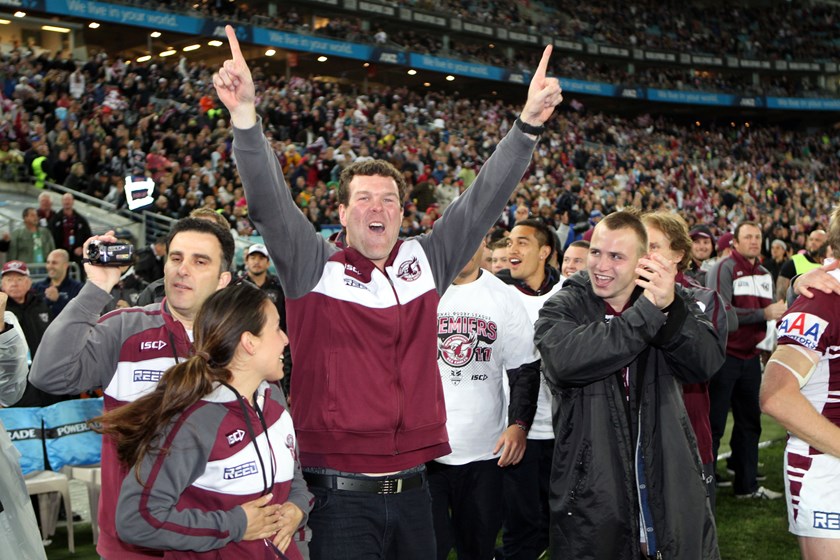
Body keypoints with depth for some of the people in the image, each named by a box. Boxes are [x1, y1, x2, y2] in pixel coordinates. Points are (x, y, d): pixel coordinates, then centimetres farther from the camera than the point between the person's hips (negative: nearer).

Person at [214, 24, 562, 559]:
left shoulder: (426, 262, 7)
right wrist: (246, 116, -28)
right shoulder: (314, 267, -3)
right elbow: (269, 201, -15)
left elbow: (483, 201, 4)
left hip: (414, 489, 4)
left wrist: (529, 123, -3)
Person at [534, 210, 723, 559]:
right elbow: (564, 360, -25)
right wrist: (647, 313, -27)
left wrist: (671, 308, -27)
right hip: (591, 489, -2)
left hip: (671, 483, 2)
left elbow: (708, 364, -10)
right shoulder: (561, 309, -1)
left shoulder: (668, 300, 6)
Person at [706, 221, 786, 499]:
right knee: (714, 424, -3)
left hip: (750, 356, 8)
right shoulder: (724, 268, -11)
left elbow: (769, 311, 22)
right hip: (724, 355, -8)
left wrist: (780, 313, -2)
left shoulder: (764, 275, 15)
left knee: (749, 422, 13)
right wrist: (764, 313, -21)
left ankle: (746, 484, 24)